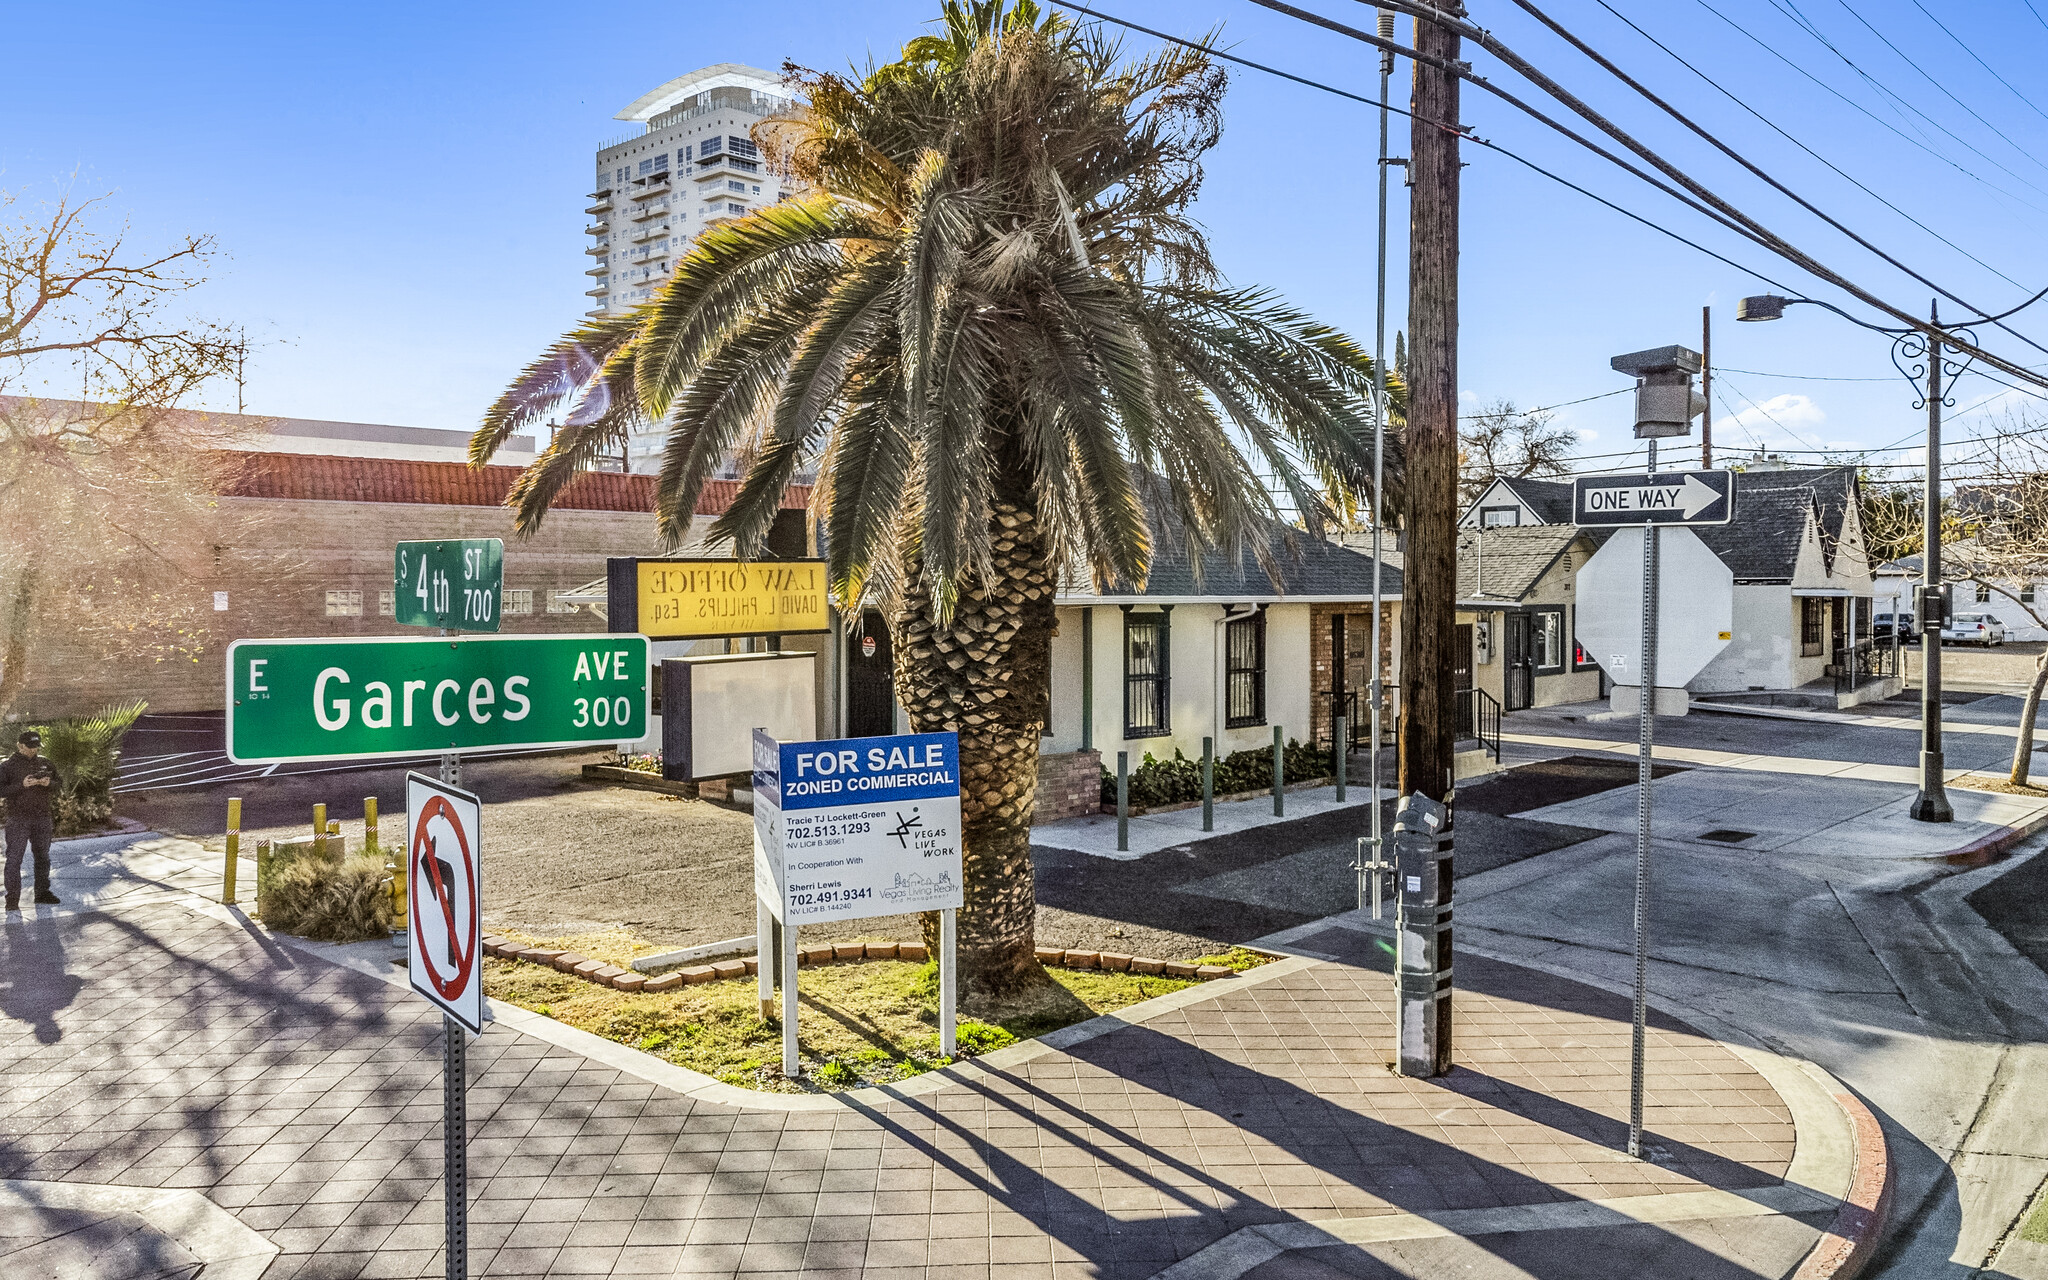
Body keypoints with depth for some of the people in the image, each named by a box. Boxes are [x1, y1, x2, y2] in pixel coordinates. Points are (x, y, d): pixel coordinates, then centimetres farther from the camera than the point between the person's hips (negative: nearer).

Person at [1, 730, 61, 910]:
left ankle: (42, 892, 23)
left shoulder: (44, 763, 9)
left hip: (42, 817, 4)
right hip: (18, 819, -4)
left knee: (43, 856, 12)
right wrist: (22, 785, -22)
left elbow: (59, 782, 14)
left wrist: (49, 783, -7)